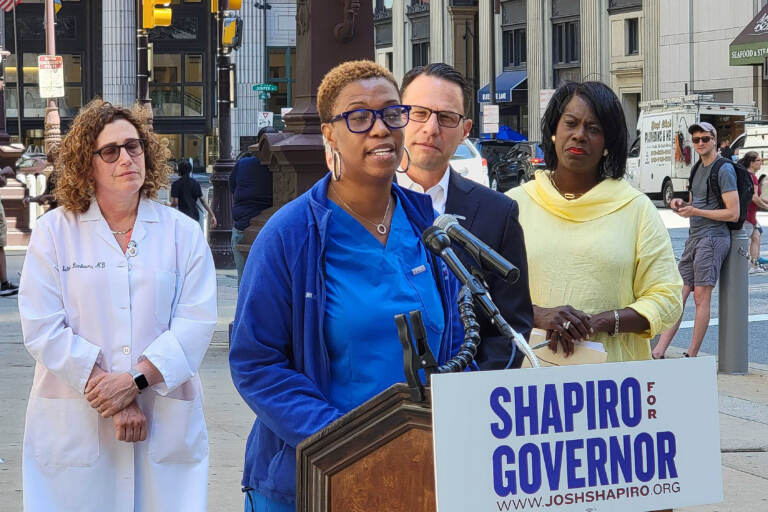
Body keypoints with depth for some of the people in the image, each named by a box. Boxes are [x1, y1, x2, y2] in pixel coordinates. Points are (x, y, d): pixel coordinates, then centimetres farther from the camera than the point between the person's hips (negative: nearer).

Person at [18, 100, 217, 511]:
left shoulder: (183, 233, 7)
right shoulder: (54, 231, 4)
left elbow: (196, 324, -3)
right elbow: (43, 330, -5)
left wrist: (135, 380, -16)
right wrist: (113, 401, -12)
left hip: (166, 425, 1)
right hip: (73, 427, -1)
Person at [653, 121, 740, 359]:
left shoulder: (724, 169, -8)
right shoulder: (698, 168, 19)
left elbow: (733, 213, -14)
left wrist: (695, 212, -14)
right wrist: (682, 204, 7)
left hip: (713, 237, -8)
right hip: (694, 237, 8)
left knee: (701, 298, -7)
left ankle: (691, 357, -4)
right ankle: (658, 353, -2)